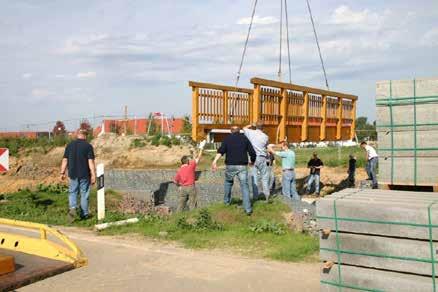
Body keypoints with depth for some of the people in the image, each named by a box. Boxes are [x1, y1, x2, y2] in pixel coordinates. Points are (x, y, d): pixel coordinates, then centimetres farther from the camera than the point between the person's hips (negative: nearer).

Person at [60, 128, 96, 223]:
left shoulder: (70, 145, 3)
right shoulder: (88, 146, -8)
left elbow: (65, 160, 4)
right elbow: (91, 162, -11)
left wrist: (62, 173, 12)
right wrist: (93, 175, -9)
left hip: (73, 174, 2)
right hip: (84, 174, -2)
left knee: (72, 192, 14)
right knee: (84, 194, 8)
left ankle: (72, 208, -9)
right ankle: (84, 214, 16)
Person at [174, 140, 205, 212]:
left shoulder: (179, 170, 2)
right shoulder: (191, 166, -8)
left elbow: (175, 181, 4)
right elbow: (198, 158, -2)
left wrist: (179, 186, 23)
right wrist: (201, 148, 5)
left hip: (183, 188, 3)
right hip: (191, 187, -3)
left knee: (181, 203, 10)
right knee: (192, 204, 6)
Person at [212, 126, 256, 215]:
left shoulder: (227, 138, 5)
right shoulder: (245, 138, 8)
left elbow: (221, 150, -11)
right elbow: (252, 153, 4)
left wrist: (215, 161, -21)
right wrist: (252, 161, 24)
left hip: (230, 165, 0)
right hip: (242, 166, 0)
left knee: (228, 182, 26)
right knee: (244, 186, 3)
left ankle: (227, 201, 36)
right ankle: (248, 209, -3)